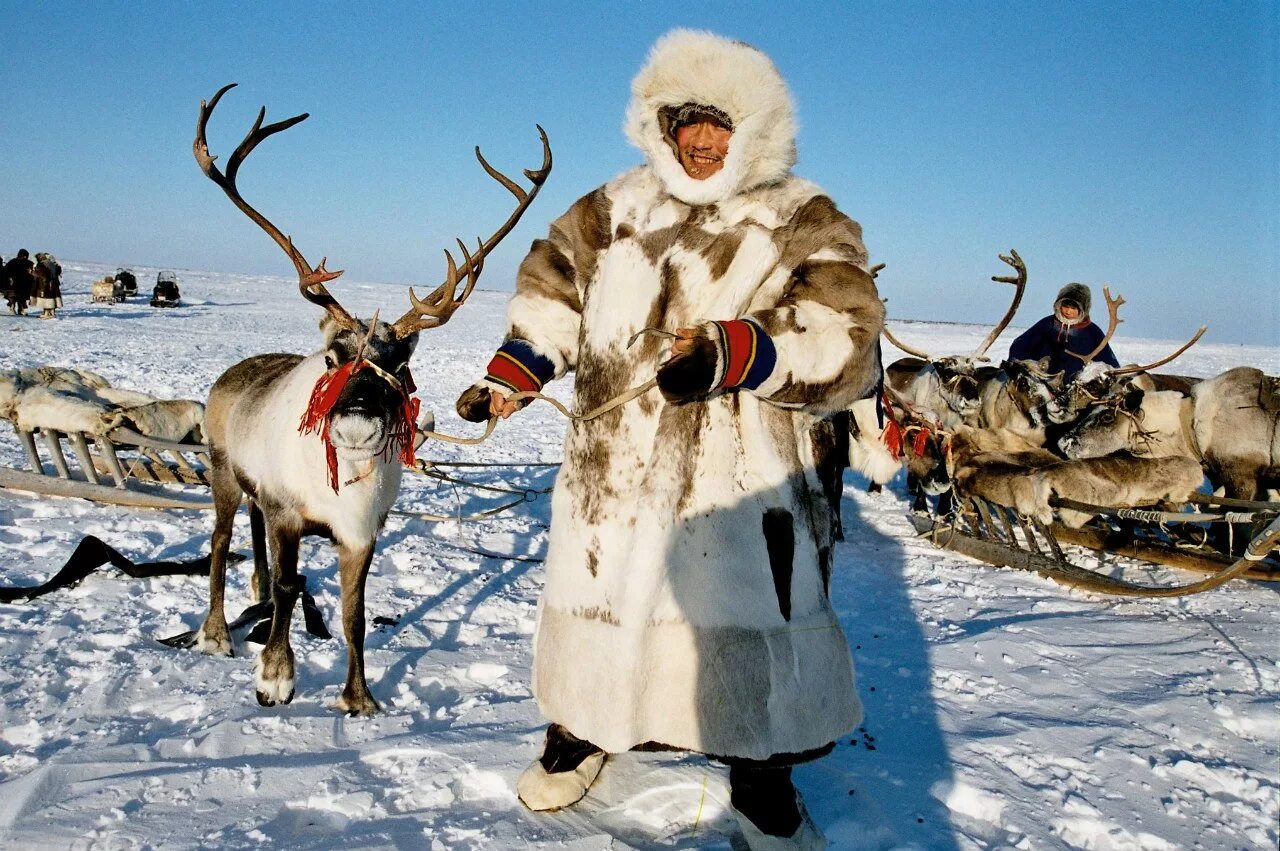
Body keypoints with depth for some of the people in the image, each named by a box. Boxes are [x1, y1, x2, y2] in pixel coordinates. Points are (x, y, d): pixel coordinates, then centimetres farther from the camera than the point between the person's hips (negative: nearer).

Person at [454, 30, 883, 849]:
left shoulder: (805, 222, -1)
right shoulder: (617, 207, 11)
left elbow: (846, 343, -13)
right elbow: (552, 289, 19)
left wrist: (734, 356, -29)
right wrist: (512, 373, 4)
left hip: (741, 476, -3)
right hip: (611, 465, 3)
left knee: (751, 625, 1)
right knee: (597, 598, 15)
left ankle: (762, 782, 25)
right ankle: (582, 727, 41)